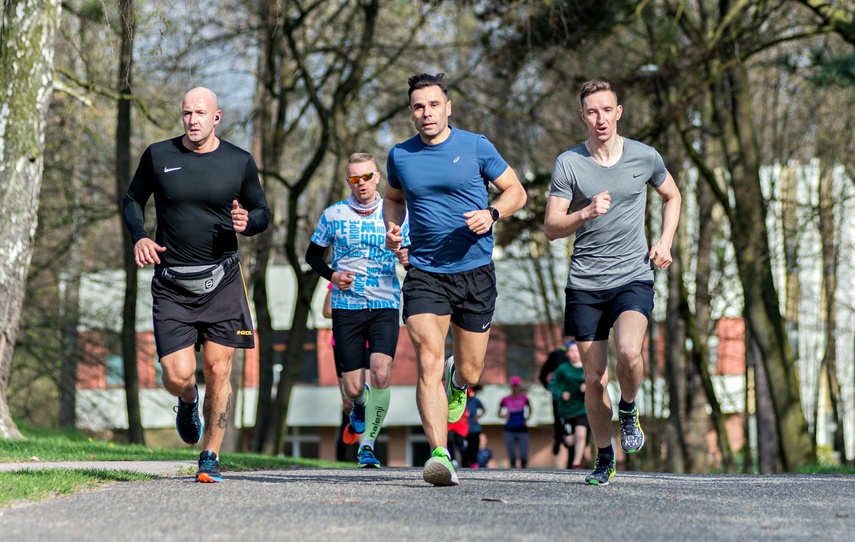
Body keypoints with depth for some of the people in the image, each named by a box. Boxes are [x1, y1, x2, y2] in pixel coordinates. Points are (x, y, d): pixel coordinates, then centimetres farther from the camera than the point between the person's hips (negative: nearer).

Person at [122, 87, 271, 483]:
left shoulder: (239, 162, 3)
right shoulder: (158, 156, 3)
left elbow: (262, 212, 13)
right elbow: (132, 202, 15)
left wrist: (247, 222, -11)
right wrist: (139, 237, -4)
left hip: (222, 282, 0)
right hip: (171, 285, 0)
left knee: (217, 372, -4)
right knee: (177, 376, -7)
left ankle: (210, 457, 10)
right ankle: (188, 403, 31)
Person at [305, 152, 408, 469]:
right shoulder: (333, 215, 4)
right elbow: (313, 254, 15)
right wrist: (332, 276, -4)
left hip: (385, 305, 0)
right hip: (346, 307, 0)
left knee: (380, 374, -21)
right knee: (353, 388, -2)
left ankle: (368, 445, -6)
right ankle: (360, 405, 38)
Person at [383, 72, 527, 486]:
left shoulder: (476, 147, -2)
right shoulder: (400, 156, 5)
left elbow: (515, 191, 7)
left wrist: (491, 214, -14)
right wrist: (392, 227, 3)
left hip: (475, 272, 0)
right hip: (425, 274, 0)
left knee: (470, 372, 8)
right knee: (428, 363, -18)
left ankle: (457, 383, 47)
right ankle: (439, 455, -24)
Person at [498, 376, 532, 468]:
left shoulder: (524, 398, -1)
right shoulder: (505, 400, -1)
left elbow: (530, 410, 17)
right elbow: (499, 413, 10)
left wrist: (527, 418, 0)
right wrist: (503, 415, -11)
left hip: (522, 430, 0)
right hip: (510, 431, 0)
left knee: (524, 456, -5)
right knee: (512, 457, 1)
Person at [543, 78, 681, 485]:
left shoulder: (644, 157, 2)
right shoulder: (568, 164, -3)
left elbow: (672, 196, 22)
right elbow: (551, 227, -5)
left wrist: (665, 243, 7)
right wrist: (587, 213, -23)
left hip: (633, 278, 0)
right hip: (585, 284, 1)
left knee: (628, 351, -27)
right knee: (595, 379, 2)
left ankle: (629, 411, 5)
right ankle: (604, 459, 22)